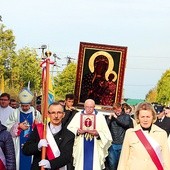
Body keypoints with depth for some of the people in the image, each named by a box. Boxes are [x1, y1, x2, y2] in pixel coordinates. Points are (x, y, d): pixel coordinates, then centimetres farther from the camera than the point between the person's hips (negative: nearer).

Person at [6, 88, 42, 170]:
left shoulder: (36, 113, 2)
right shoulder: (15, 113, 1)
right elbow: (8, 127, 2)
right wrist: (19, 126, -11)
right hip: (19, 144, 0)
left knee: (30, 162, 4)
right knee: (19, 161, 3)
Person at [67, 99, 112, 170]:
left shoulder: (100, 116, 0)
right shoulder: (78, 115, 3)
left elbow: (106, 134, -5)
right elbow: (70, 129, -4)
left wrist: (98, 133, -24)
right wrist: (77, 131, -23)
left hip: (94, 147, -1)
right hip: (81, 147, 1)